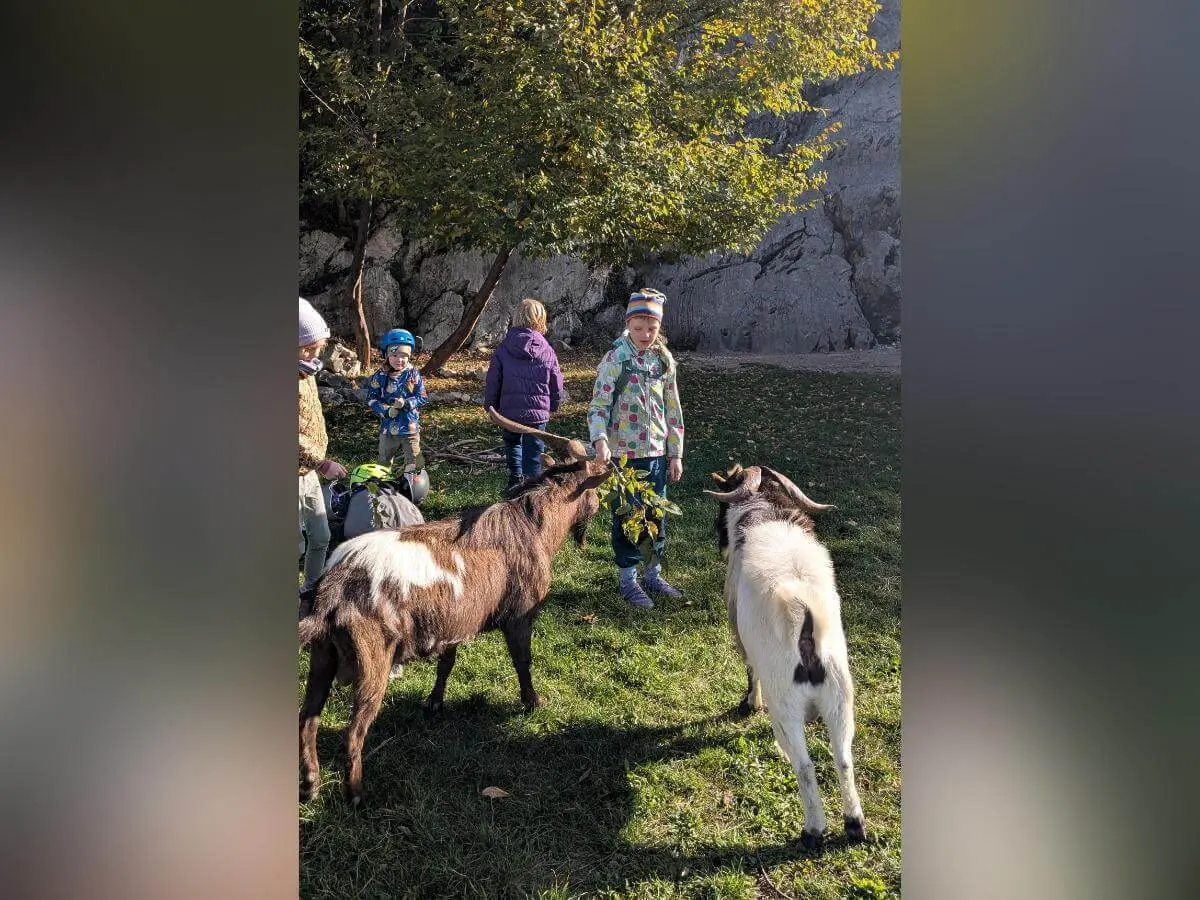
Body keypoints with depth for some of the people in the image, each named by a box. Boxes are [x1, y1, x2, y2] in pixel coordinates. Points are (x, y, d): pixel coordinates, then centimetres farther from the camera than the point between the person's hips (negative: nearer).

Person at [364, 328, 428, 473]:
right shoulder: (380, 376, -6)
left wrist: (406, 403, -23)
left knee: (414, 464, 7)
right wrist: (386, 410, -21)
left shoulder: (413, 374, -8)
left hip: (410, 427, -1)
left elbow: (423, 397, -7)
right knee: (384, 461, 19)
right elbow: (371, 400, -5)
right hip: (388, 427, 1)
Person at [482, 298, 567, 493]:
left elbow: (492, 382, 0)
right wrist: (554, 405, 20)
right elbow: (556, 384, 3)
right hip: (537, 411, -1)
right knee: (533, 454, 7)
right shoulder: (547, 351, -5)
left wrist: (491, 406, 14)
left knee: (512, 442, 27)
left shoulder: (503, 349, -4)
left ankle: (515, 478, 19)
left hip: (509, 410, 1)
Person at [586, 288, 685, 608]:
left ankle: (653, 575, 29)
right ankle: (628, 580, 19)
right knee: (627, 517, 5)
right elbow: (598, 406, -14)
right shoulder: (614, 360, -9)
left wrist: (676, 453, 8)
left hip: (657, 453, 5)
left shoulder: (664, 360, 5)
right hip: (625, 454, -5)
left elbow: (673, 410, 10)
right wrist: (600, 440, -32)